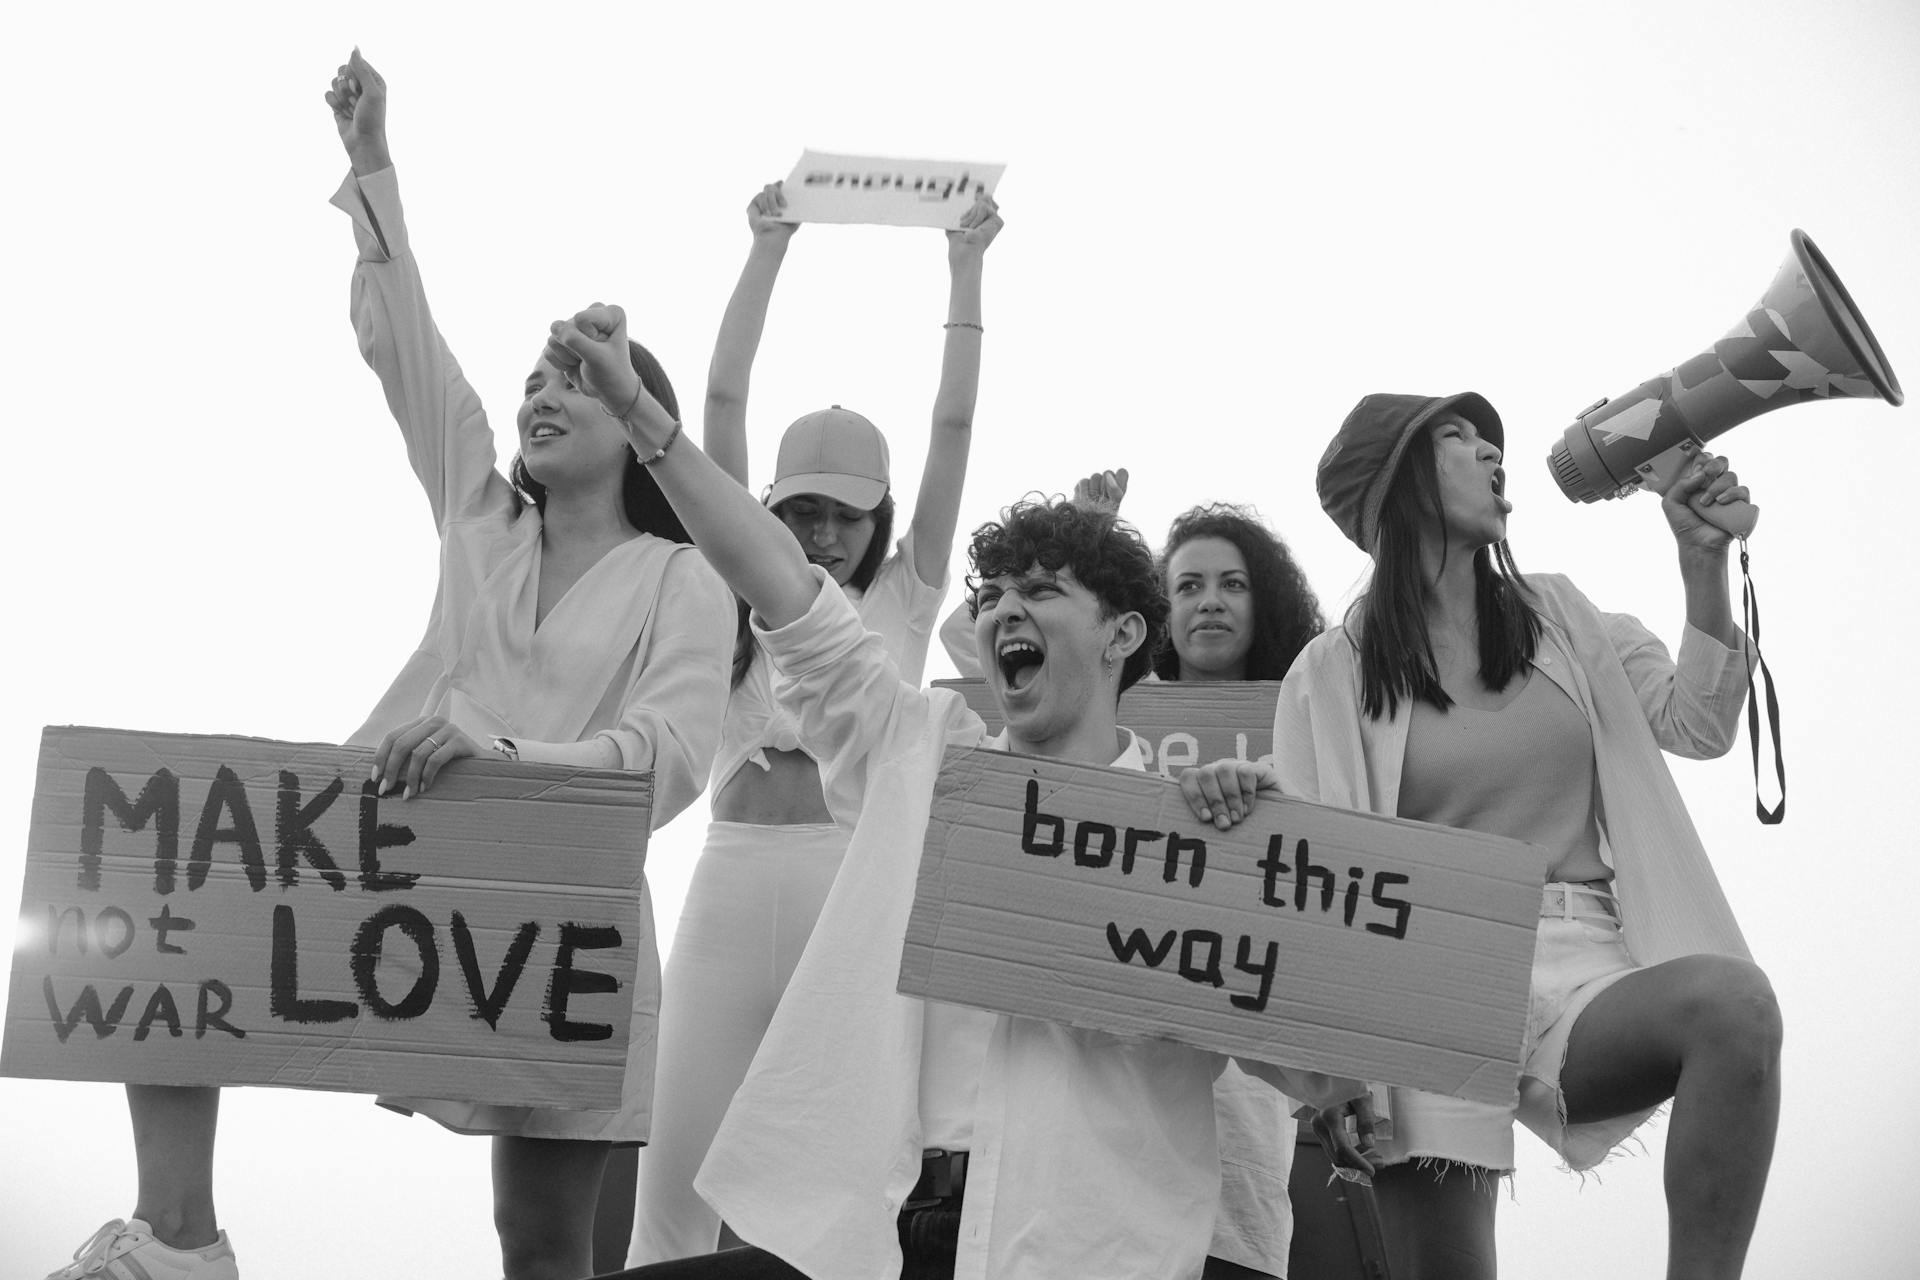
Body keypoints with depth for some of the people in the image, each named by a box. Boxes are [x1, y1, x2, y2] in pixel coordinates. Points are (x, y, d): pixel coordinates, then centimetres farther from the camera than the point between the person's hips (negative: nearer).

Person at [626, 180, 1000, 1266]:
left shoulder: (902, 603, 13)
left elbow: (954, 427, 9)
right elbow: (724, 402, 9)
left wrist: (967, 269, 7)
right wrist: (767, 249, 7)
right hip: (734, 880, 1)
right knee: (675, 1186, -2)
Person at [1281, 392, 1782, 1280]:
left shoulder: (1559, 617, 18)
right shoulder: (1330, 675, 4)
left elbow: (1697, 726, 15)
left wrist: (1703, 561, 4)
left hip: (1586, 972, 2)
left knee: (1733, 999, -31)